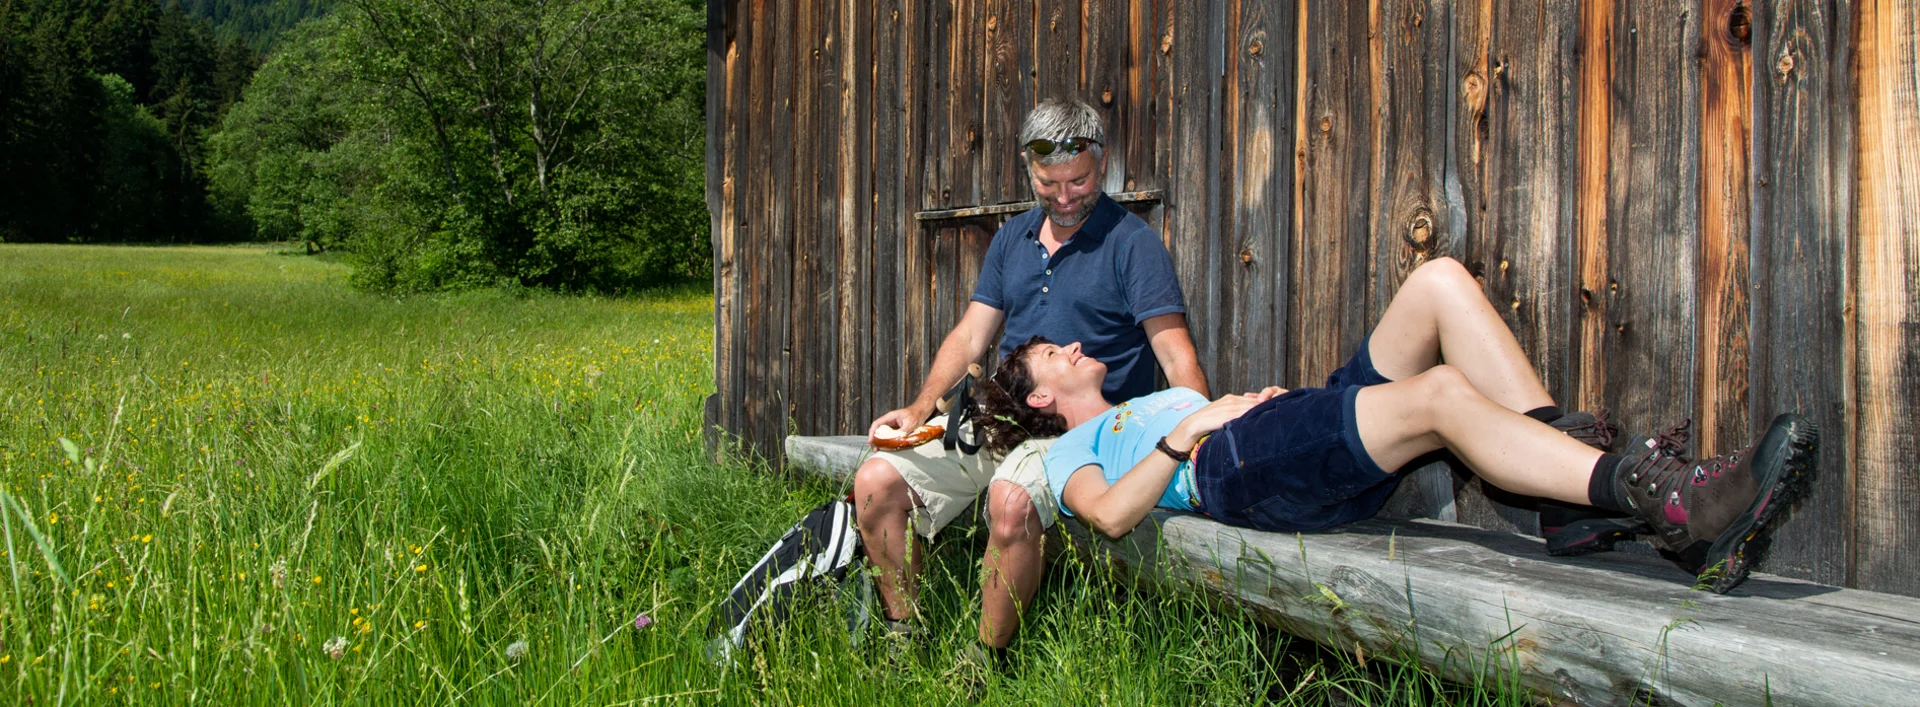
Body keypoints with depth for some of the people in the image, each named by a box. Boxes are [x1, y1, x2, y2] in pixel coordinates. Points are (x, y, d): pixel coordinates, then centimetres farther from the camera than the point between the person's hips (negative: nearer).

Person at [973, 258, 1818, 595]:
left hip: (1322, 449, 8)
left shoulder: (1161, 397, 44)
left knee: (1440, 282, -11)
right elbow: (1110, 513, -2)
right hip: (1241, 470, -8)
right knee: (1442, 390, -33)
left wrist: (1254, 399, 11)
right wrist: (1187, 431, -4)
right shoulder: (1072, 448, 21)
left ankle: (1564, 454, -25)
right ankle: (1674, 508, -48)